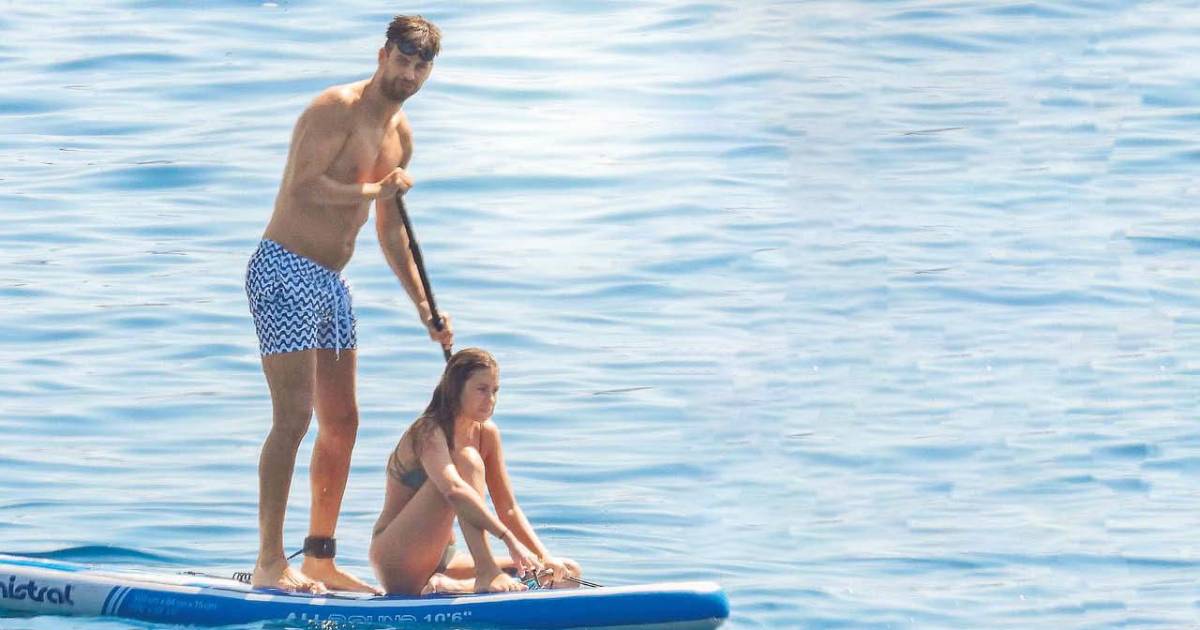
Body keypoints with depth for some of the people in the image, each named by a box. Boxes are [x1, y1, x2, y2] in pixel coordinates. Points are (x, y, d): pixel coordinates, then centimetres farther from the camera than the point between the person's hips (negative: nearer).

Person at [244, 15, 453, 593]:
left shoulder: (400, 134, 15)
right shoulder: (337, 109, -13)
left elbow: (390, 231, 23)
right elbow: (306, 184, -26)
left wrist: (426, 310, 20)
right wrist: (376, 190, -14)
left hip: (330, 283, 9)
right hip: (285, 271, -9)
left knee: (341, 423, 10)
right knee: (294, 418, -14)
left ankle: (320, 559, 18)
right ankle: (270, 563, -13)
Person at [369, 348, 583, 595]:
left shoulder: (486, 434, 6)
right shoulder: (429, 432, -17)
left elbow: (508, 509, 8)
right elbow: (453, 490, -37)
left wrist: (544, 557, -8)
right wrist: (510, 539, -43)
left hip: (442, 560, 8)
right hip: (396, 560, -8)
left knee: (567, 574, -3)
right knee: (467, 461, -26)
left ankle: (460, 586, -18)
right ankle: (486, 575, -35)